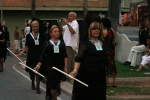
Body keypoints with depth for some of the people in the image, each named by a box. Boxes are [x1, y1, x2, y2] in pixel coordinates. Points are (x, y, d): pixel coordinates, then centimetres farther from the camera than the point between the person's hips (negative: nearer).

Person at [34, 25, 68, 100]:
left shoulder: (62, 44, 6)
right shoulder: (47, 43, 1)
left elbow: (65, 56, 6)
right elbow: (43, 55, 0)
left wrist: (65, 67, 1)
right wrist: (38, 65, -9)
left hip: (60, 66, 2)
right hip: (50, 67, -2)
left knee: (56, 83, 3)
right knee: (52, 84, -5)